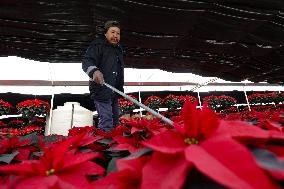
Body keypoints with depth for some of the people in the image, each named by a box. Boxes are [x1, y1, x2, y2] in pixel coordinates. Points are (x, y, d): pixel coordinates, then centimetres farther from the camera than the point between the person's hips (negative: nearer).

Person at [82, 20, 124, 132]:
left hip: (114, 92, 9)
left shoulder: (119, 49, 20)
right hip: (101, 89, -8)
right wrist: (94, 71, -39)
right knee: (106, 122, -14)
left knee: (115, 121, 16)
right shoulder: (98, 45, -4)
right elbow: (86, 61, -18)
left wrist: (120, 89, 25)